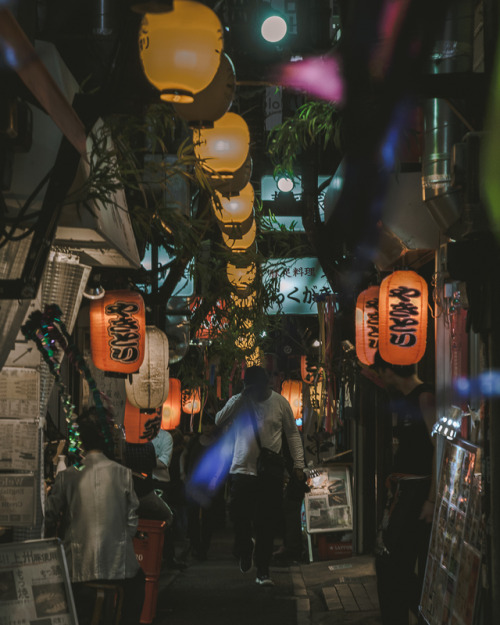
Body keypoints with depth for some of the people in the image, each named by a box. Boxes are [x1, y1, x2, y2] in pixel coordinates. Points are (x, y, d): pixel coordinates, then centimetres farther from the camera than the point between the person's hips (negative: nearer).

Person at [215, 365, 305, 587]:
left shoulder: (280, 402, 2)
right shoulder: (238, 401, 3)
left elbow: (292, 434, 8)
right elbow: (219, 421, -12)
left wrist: (298, 464, 2)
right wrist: (241, 397, -16)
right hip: (242, 469, 0)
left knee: (267, 525, 2)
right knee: (239, 519, -1)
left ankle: (263, 571, 12)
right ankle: (245, 550, 31)